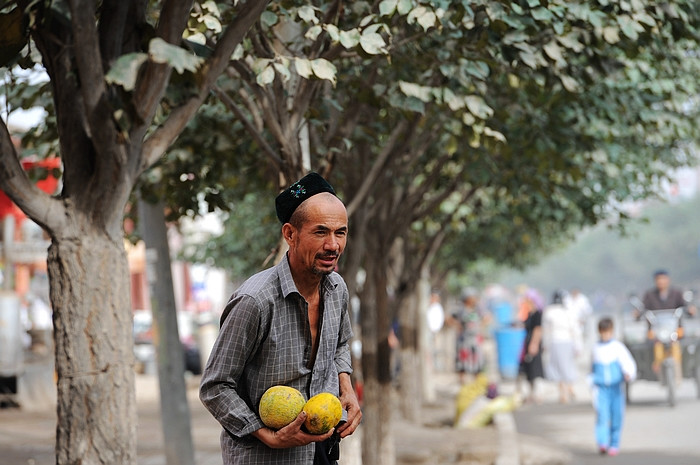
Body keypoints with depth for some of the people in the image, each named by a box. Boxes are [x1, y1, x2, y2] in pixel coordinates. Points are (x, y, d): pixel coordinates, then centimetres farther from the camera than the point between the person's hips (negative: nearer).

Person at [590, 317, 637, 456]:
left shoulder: (618, 347, 0)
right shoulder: (596, 348, 9)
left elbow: (629, 363, -10)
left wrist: (628, 374, -29)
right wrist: (593, 381, 24)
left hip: (616, 387, 0)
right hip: (601, 388, 1)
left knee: (617, 416, 3)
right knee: (602, 414, -16)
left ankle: (614, 444, 15)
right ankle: (602, 443, -23)